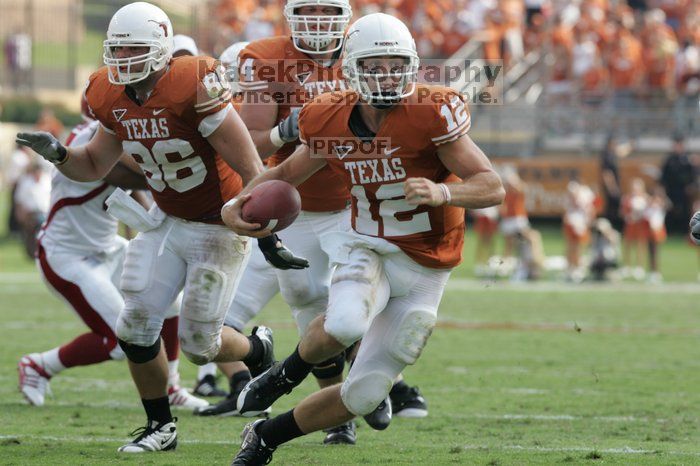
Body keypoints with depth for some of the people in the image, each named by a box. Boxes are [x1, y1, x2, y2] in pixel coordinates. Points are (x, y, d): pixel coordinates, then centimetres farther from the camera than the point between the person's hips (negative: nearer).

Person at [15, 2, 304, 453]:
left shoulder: (193, 88, -28)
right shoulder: (113, 98, -5)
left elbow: (251, 170, -25)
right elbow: (94, 166, 9)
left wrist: (269, 237, -24)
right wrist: (57, 153, -13)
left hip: (218, 227, -7)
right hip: (167, 223, 7)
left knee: (199, 343, -1)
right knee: (136, 327, -1)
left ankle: (258, 350, 33)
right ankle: (160, 426, 18)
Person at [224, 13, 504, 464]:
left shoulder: (430, 114, -19)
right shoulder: (331, 121, -7)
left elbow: (493, 188, -19)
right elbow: (288, 172, 12)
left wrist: (442, 193, -38)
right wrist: (237, 204, -5)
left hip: (424, 271, -1)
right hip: (369, 251, 1)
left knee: (364, 395, 0)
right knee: (345, 324, -35)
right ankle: (285, 375, -2)